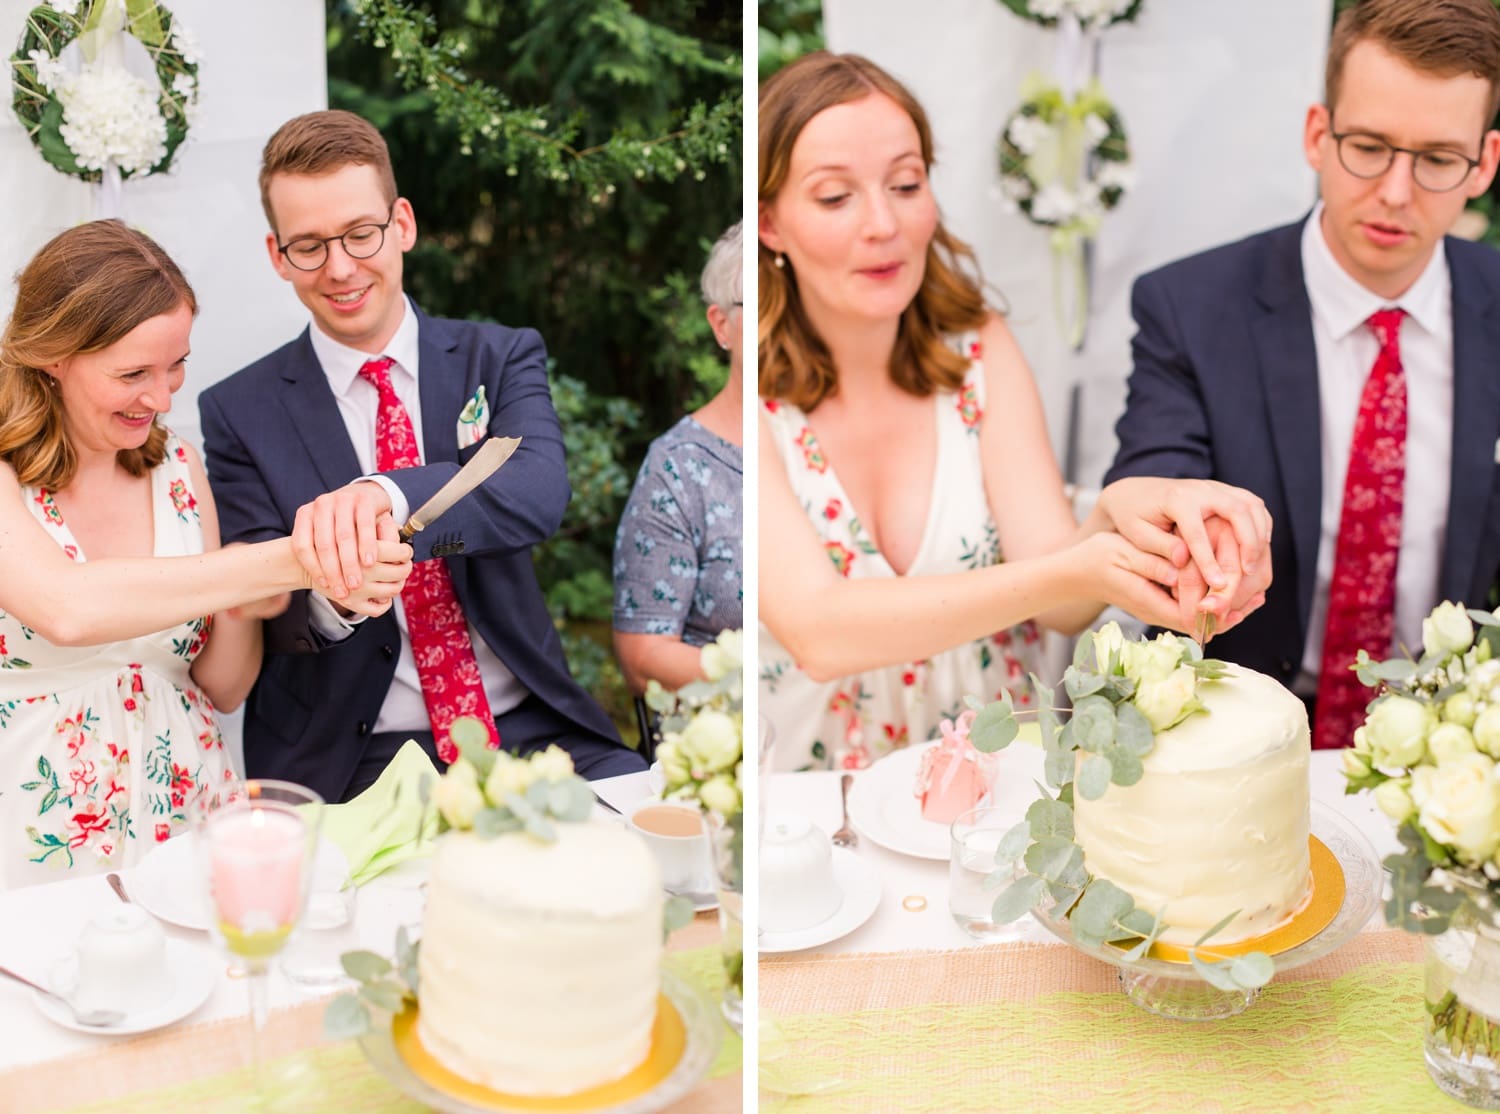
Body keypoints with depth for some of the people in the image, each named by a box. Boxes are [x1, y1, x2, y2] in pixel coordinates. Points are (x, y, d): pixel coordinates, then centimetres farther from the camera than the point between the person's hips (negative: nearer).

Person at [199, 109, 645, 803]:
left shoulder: (501, 359, 6)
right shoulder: (238, 414, 4)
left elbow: (540, 496, -15)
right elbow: (262, 618, -3)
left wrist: (386, 495, -35)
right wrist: (331, 595, -28)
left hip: (530, 732, 1)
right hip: (347, 762, -1)